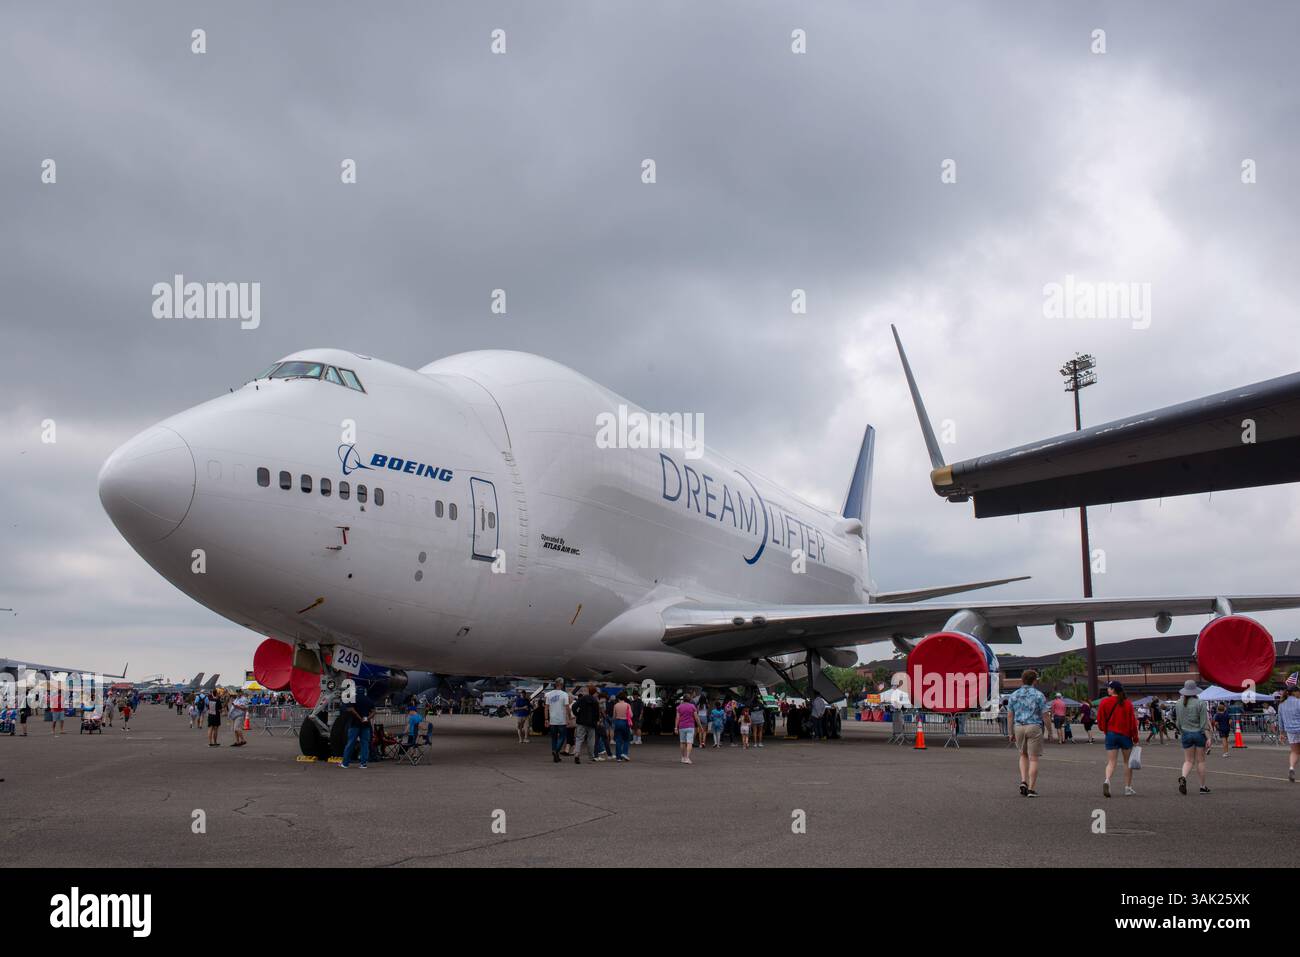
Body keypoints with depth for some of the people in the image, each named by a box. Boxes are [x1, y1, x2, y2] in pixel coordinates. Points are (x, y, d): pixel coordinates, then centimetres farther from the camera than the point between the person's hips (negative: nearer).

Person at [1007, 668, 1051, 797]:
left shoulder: (1014, 695, 5)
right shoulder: (1038, 695, -5)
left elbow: (1010, 716, 6)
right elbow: (1045, 715, -6)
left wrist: (1011, 733, 13)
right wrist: (1049, 731, 3)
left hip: (1018, 727, 3)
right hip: (1034, 727, -3)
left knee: (1023, 755, 19)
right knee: (1033, 758, 1)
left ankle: (1023, 781, 1)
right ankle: (1031, 789, -1)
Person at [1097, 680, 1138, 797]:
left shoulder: (1105, 702, -4)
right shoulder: (1128, 703, -4)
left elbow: (1100, 720, -2)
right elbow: (1133, 721, -3)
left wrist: (1105, 730, 16)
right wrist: (1135, 737, 4)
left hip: (1111, 734, 0)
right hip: (1126, 735, 0)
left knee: (1111, 762, 0)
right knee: (1127, 761, 14)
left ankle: (1107, 781, -26)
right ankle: (1128, 787, 17)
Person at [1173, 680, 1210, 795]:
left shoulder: (1179, 703, 1)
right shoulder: (1200, 703, -11)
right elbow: (1204, 723, -12)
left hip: (1186, 734, 3)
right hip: (1199, 733, -3)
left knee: (1189, 760, 8)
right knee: (1200, 761, 8)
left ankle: (1183, 777, -20)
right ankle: (1203, 787, 15)